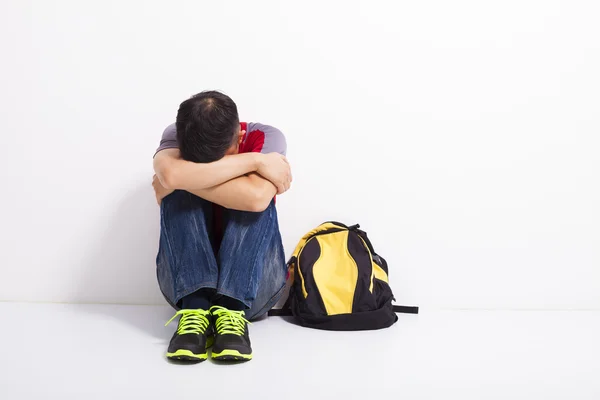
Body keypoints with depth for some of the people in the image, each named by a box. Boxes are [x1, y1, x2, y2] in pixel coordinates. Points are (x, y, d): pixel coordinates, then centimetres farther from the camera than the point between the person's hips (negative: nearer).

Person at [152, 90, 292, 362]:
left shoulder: (266, 138, -11)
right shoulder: (176, 136, -8)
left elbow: (256, 197, -35)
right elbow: (171, 174, -36)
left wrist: (190, 179, -24)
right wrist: (255, 161, -30)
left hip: (255, 283, -1)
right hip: (185, 283, 1)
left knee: (253, 200, -26)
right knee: (182, 188, -23)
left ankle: (232, 309, -33)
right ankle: (194, 307, -32)